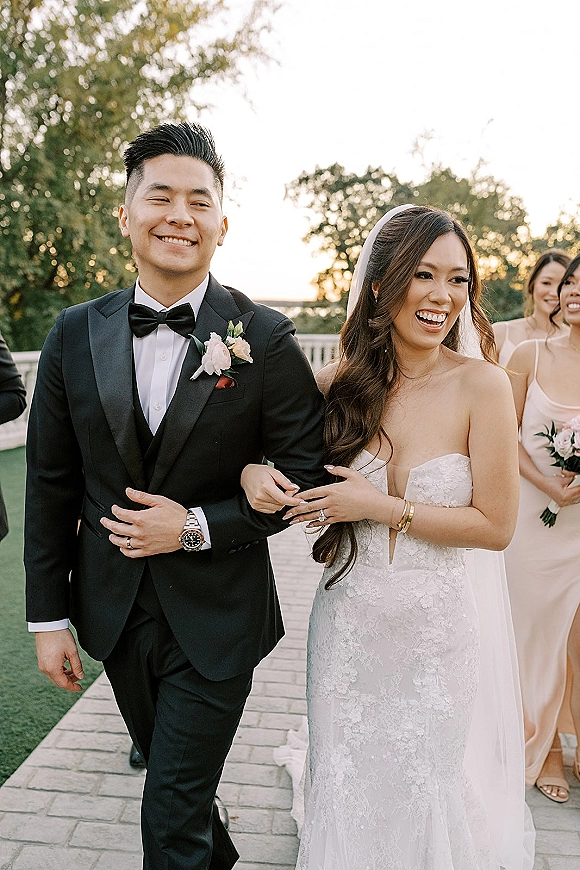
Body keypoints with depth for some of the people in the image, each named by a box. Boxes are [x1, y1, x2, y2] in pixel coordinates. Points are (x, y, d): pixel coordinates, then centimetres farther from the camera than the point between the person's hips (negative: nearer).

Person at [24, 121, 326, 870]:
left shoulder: (265, 339, -13)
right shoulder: (75, 335, -4)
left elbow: (307, 473, -8)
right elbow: (51, 485, 0)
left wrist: (197, 526, -18)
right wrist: (47, 617, 2)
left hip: (215, 618, -4)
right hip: (114, 610, 5)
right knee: (168, 771, 27)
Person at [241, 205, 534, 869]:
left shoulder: (482, 386, -15)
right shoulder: (337, 384, -7)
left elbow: (495, 525, -13)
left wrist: (380, 506, -18)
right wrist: (252, 473, -15)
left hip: (449, 623, -2)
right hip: (352, 621, 2)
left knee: (435, 792, 19)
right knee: (352, 794, 21)